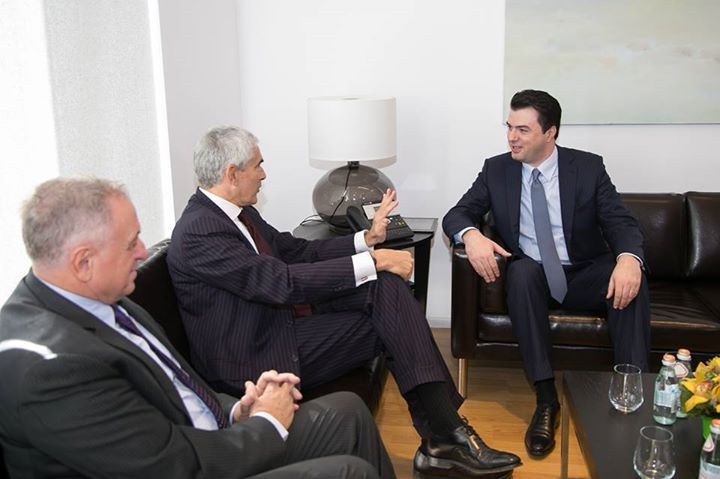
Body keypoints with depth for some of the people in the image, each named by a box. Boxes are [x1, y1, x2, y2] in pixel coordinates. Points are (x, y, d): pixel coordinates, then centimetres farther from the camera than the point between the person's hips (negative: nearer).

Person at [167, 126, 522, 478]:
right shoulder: (198, 232, -19)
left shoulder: (238, 212, 10)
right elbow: (282, 282, -26)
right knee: (387, 319, -15)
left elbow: (298, 252, 16)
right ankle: (446, 437, -7)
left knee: (387, 285, -10)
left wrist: (368, 238, 6)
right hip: (259, 360, -9)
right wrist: (373, 261, -23)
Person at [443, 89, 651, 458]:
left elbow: (621, 223, -7)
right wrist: (471, 234, -28)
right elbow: (456, 215, -2)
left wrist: (628, 257, -31)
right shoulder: (496, 169, 1)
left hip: (584, 277, 0)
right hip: (531, 278, 0)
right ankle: (546, 398, -33)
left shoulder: (588, 167, -1)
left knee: (631, 279, -30)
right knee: (522, 269, -35)